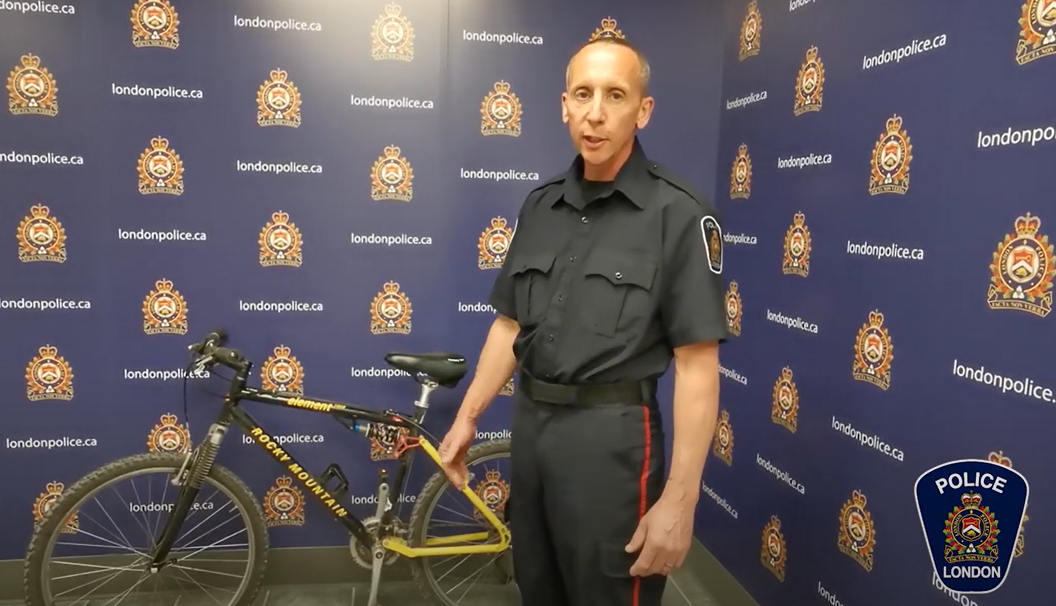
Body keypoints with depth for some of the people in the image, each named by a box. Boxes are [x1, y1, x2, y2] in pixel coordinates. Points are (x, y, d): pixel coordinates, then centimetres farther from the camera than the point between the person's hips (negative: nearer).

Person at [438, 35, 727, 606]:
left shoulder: (679, 214, -12)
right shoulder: (540, 205, 6)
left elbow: (697, 364, -15)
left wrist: (679, 500, -17)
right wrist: (466, 417, 11)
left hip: (611, 436, -6)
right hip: (529, 425, 6)